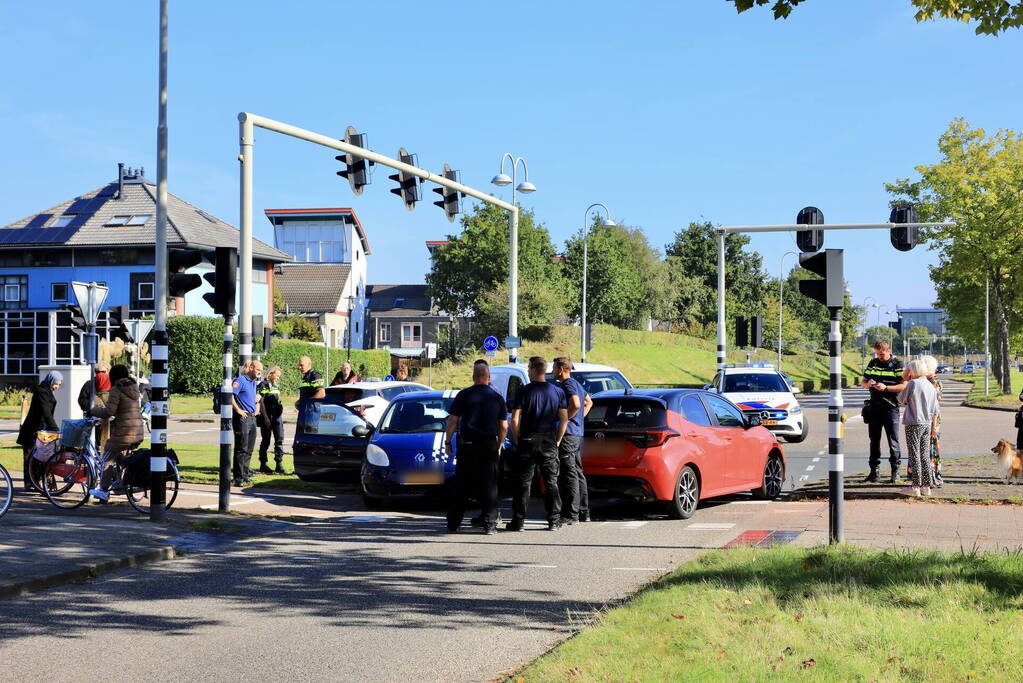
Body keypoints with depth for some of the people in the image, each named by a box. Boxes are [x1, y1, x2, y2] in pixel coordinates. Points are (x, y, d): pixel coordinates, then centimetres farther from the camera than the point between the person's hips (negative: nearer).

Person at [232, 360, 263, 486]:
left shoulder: (254, 382, 18)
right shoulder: (240, 380, -11)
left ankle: (245, 474, 21)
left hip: (252, 418, 9)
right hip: (242, 418, -9)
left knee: (249, 448, 13)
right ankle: (239, 478, -7)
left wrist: (257, 408, 19)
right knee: (241, 449, -8)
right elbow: (230, 395, -23)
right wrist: (238, 410, -20)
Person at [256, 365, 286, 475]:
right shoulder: (263, 385, -6)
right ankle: (263, 465, 9)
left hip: (277, 416, 7)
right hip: (267, 417, -7)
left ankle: (279, 465, 2)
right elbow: (261, 402, -11)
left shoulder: (275, 385, 17)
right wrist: (265, 417, -16)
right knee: (265, 441, 1)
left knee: (279, 440, 1)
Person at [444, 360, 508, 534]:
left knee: (461, 486, 6)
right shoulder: (497, 398, 5)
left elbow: (452, 421, -3)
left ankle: (453, 523, 8)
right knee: (489, 486, 5)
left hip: (467, 445, -1)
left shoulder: (464, 395, -1)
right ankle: (489, 524, 1)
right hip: (489, 445, 1)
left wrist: (447, 442, 6)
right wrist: (498, 446, 17)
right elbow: (504, 427, 7)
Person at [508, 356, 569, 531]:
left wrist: (518, 440, 4)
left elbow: (515, 420, -8)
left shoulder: (524, 391, -5)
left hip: (528, 442, -2)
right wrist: (557, 441, 9)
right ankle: (554, 521, 7)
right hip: (549, 443, 2)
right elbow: (564, 419, 1)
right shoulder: (558, 392, 3)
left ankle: (518, 521, 2)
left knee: (524, 482, 3)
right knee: (551, 482, 8)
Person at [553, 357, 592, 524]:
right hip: (578, 433, 10)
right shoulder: (577, 384, 18)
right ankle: (583, 512, 18)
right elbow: (589, 402, 32)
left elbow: (575, 405, -29)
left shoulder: (568, 385, -13)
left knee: (570, 474, -9)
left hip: (568, 434, -10)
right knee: (578, 473, 14)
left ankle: (571, 514, -9)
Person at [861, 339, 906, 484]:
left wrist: (886, 387, -20)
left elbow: (904, 386, -9)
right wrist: (868, 384, -7)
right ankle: (874, 471, 13)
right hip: (874, 407, 5)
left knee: (893, 440, -2)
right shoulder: (873, 363, 13)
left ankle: (895, 470, 6)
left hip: (891, 407, -5)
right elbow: (863, 383, 17)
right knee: (874, 440, 8)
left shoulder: (897, 365, -3)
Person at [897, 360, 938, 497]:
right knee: (925, 455, 12)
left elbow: (901, 399, 2)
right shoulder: (931, 386, 9)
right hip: (927, 424, 7)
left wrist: (904, 382, 10)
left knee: (914, 455, -3)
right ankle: (926, 486, 13)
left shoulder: (913, 384, -11)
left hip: (914, 424, -7)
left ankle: (916, 486, -3)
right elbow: (934, 410, 13)